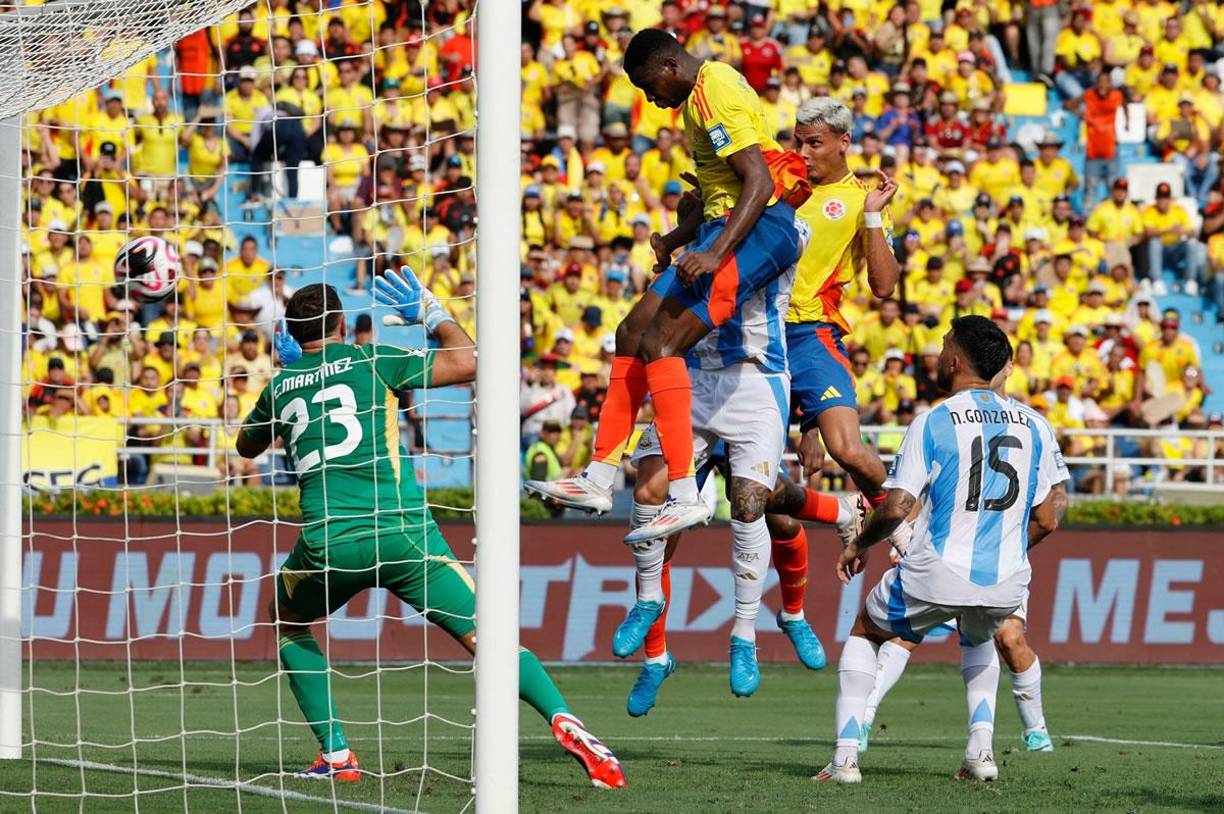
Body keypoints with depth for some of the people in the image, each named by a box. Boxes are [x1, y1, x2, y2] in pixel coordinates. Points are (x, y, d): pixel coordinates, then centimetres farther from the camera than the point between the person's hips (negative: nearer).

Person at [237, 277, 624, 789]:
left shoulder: (280, 388, 17)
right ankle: (563, 721, -26)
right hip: (399, 531, -1)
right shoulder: (371, 362, 8)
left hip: (326, 541, 1)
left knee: (286, 623, 30)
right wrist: (432, 313, 20)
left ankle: (335, 755, 17)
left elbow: (246, 446, 37)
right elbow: (466, 363, 4)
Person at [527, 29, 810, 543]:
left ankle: (685, 496, -25)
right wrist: (674, 242, 27)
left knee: (660, 342, -20)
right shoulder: (705, 91, 20)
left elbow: (759, 182, -22)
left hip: (762, 227, -11)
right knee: (633, 333, 10)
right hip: (728, 228, 11)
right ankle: (599, 479, 12)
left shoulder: (714, 92, -13)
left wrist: (715, 253, -29)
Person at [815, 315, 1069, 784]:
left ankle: (846, 758, 11)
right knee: (978, 639, 38)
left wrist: (858, 546, 7)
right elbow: (1047, 519, 6)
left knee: (865, 634, 24)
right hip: (1006, 585, 4)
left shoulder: (932, 423, -8)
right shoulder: (1033, 426, 5)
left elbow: (898, 507, -13)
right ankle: (980, 751, 20)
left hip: (936, 577, -4)